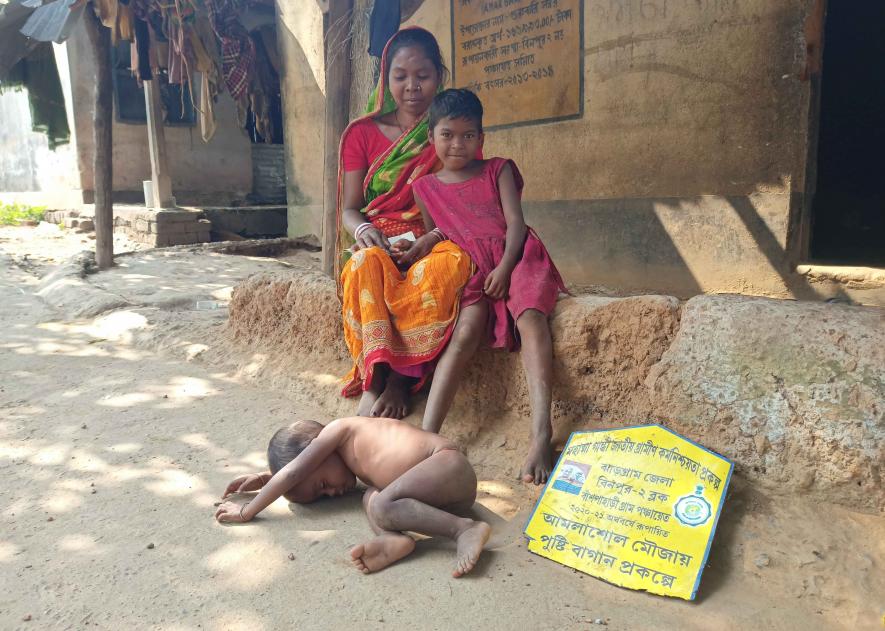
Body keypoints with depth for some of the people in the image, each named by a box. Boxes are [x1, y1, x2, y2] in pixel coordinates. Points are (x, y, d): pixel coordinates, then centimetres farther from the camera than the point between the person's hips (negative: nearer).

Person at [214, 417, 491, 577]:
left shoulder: (338, 429, -2)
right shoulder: (351, 455, 24)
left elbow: (292, 473, -6)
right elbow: (296, 473, 41)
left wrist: (247, 511, 1)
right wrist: (264, 477, 35)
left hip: (449, 466, -9)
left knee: (383, 506, -20)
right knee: (372, 498, 4)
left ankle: (464, 530, -21)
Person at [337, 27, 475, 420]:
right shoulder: (362, 133, 12)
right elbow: (349, 208, 8)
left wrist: (432, 239, -18)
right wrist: (364, 232, -17)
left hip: (436, 242, 0)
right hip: (377, 244, 1)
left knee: (452, 263, -37)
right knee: (367, 265, -37)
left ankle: (401, 380, -32)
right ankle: (374, 382, -37)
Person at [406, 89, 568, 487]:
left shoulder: (497, 171, 11)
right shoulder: (426, 188, 16)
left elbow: (515, 223, 0)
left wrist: (504, 267, -15)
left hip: (515, 258, -1)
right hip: (470, 269, 1)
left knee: (530, 319, -29)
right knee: (466, 331, -26)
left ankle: (541, 433, -41)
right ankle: (427, 434, -34)